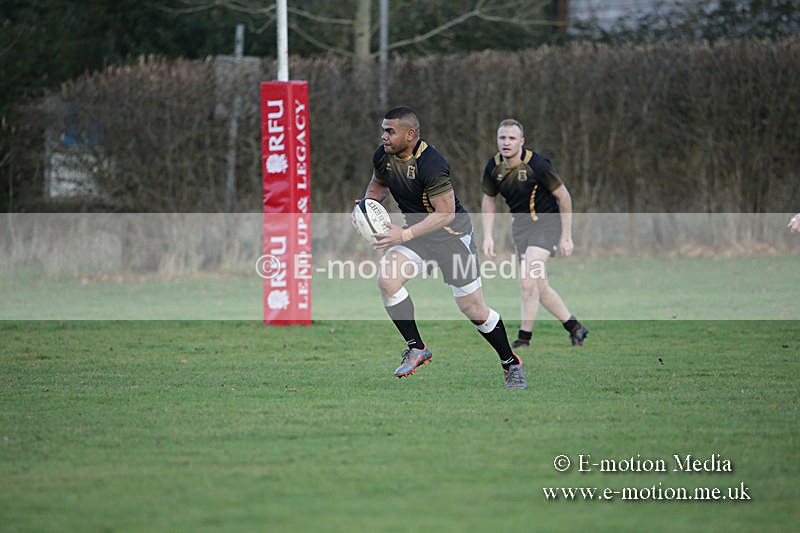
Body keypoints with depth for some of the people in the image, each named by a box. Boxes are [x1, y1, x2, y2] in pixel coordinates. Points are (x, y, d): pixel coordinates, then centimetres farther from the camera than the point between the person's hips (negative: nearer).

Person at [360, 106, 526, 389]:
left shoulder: (431, 164, -29)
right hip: (417, 233, 6)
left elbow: (445, 213, -28)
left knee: (473, 309, -1)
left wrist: (405, 234, -33)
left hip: (452, 234, -6)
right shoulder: (382, 156, -6)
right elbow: (379, 182, 17)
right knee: (387, 279, -19)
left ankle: (511, 364, 20)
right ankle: (416, 348, -5)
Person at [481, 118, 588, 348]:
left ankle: (524, 337, -12)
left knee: (527, 279, -20)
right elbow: (489, 199, 12)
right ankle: (574, 327, 23)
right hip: (520, 224, 6)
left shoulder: (536, 164, -21)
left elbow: (564, 196, -12)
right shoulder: (493, 166, -5)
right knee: (539, 286, 6)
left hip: (546, 222, -6)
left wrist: (566, 237, -11)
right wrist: (488, 236, 3)